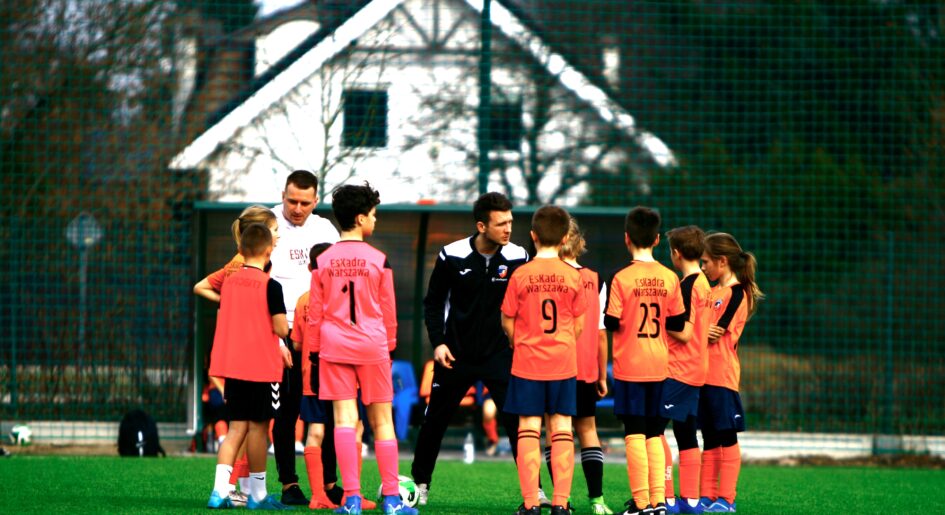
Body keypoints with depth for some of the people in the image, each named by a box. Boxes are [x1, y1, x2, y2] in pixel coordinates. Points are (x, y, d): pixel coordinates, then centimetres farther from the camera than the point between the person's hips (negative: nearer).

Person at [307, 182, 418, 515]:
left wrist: (314, 349, 13)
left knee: (344, 419, -2)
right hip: (372, 346, -1)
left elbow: (314, 312, 4)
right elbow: (388, 310, 3)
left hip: (334, 347, 2)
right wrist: (389, 345, 16)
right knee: (382, 422, 6)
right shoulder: (378, 260, -4)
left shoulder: (323, 261, 2)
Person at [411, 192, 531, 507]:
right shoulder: (452, 256, -7)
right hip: (456, 354, 0)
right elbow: (433, 302, 4)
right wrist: (438, 342, -6)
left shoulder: (517, 258, -6)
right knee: (434, 419, 7)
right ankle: (420, 483, 25)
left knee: (518, 419, -11)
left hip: (500, 354, 0)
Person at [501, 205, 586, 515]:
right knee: (562, 429, 3)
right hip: (563, 361, 1)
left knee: (529, 429, 1)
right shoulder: (573, 276, -3)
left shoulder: (521, 275, -7)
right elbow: (579, 324, 3)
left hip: (528, 361, -1)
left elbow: (507, 321, -1)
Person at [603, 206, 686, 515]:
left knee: (635, 434, -1)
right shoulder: (670, 278, 0)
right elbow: (676, 325, 4)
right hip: (660, 366, 4)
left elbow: (612, 323, -11)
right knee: (654, 434, 11)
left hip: (629, 365, -4)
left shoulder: (622, 278, -11)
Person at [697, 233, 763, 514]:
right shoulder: (713, 292, 17)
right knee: (710, 439, 10)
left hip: (722, 375, -8)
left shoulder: (737, 293, -7)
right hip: (704, 374, 8)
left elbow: (716, 333, -13)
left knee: (727, 437, -4)